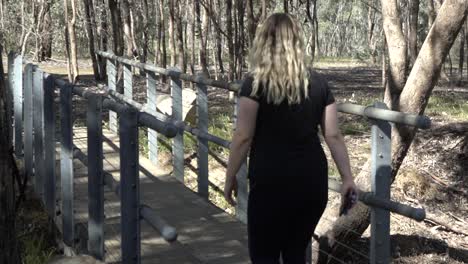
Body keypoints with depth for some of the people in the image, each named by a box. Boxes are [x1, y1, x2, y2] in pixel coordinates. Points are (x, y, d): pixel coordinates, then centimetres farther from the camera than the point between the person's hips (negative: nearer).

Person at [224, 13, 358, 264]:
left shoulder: (255, 83, -8)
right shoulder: (317, 83, 5)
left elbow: (243, 137, -9)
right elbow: (333, 135, 4)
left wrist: (230, 177, 2)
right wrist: (347, 178, 10)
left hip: (272, 183, -5)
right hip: (313, 181, 5)